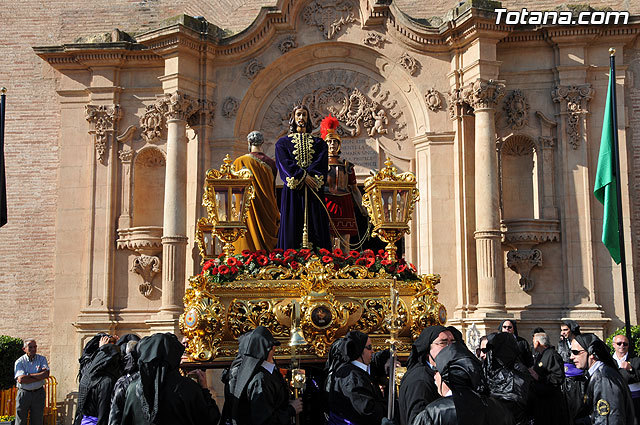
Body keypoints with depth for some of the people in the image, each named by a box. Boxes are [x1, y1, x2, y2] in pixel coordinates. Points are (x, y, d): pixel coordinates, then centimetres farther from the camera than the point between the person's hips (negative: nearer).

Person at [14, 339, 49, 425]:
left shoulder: (42, 359, 4)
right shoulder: (19, 362, -2)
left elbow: (46, 374, -11)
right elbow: (21, 379, -15)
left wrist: (29, 375, -13)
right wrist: (39, 376, -13)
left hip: (39, 393, 2)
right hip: (23, 393, -2)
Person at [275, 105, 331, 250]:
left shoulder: (319, 143, 16)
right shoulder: (283, 142, 11)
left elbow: (322, 163, 0)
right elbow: (285, 163, -4)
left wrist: (309, 175, -16)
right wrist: (303, 176, -16)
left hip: (314, 191, 2)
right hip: (292, 191, -1)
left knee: (316, 226, -3)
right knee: (292, 226, -6)